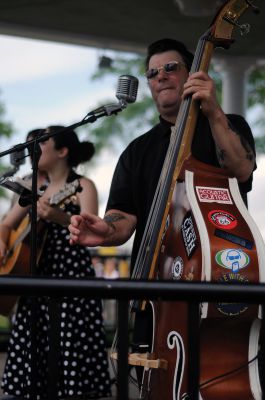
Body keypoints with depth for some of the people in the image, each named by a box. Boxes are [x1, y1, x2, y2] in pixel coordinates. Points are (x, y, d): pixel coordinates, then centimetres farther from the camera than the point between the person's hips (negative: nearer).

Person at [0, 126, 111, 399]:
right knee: (35, 361, 5)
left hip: (72, 278, -7)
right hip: (38, 280, 7)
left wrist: (60, 218, -36)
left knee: (70, 354, -10)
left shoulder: (83, 186, -4)